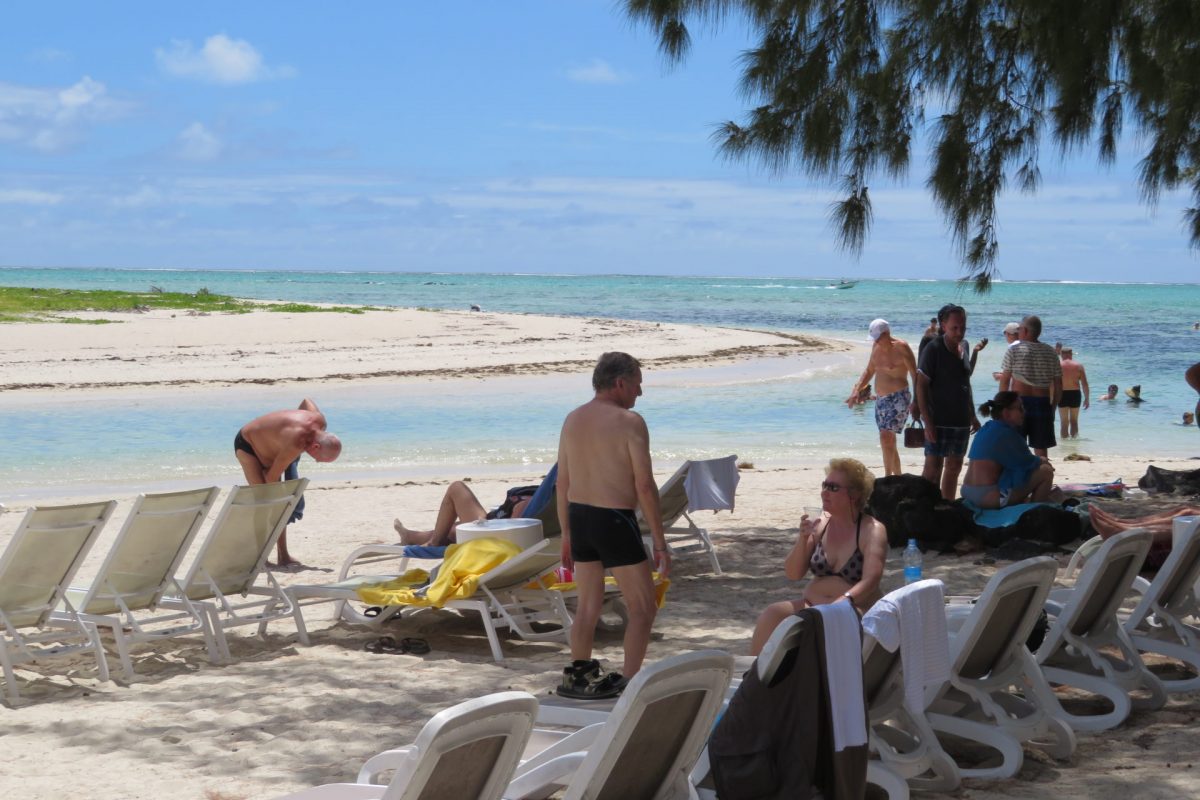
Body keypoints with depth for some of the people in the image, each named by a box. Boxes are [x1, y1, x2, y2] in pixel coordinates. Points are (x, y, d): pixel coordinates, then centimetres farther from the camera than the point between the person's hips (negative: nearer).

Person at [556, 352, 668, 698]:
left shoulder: (572, 420, 8)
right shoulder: (629, 421, -12)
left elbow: (563, 482, 12)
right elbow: (645, 486, -15)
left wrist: (566, 534, 20)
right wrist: (659, 542, -9)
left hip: (580, 517, 7)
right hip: (615, 520, -7)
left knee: (588, 604, 19)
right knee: (643, 608, 4)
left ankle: (578, 676, 25)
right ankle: (627, 684, -2)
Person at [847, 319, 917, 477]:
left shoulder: (901, 348, -11)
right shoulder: (876, 347, 10)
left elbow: (915, 375, -12)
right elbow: (869, 371, 23)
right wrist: (857, 390, 10)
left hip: (898, 398, -8)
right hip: (880, 399, 8)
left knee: (886, 437, -20)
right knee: (889, 443, 11)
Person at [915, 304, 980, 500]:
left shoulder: (963, 348, 10)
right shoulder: (934, 349, -11)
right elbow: (921, 386, -14)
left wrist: (972, 416, 20)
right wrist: (928, 423, -19)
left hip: (961, 422, 7)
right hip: (939, 422, -7)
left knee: (954, 467, 12)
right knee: (933, 468, -7)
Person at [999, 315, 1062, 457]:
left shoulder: (1014, 350, -3)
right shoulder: (1050, 352, 6)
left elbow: (1005, 381, -4)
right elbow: (1058, 384, 7)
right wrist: (1053, 406, 15)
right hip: (1043, 403, 3)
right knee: (1041, 449, 7)